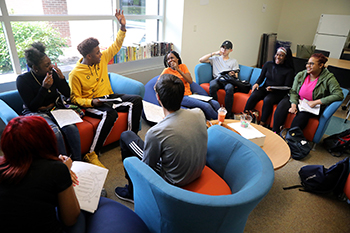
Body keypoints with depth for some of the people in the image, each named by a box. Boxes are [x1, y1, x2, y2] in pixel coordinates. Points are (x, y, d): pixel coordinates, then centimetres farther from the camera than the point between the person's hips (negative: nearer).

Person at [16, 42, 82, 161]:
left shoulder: (53, 74, -1)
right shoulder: (23, 80, -8)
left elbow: (67, 94, 4)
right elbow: (32, 107, -12)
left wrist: (62, 78, -12)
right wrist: (44, 88, -23)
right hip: (36, 114, -3)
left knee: (71, 127, -29)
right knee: (54, 131, -34)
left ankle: (78, 161, -19)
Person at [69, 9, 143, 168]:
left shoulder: (102, 59, 2)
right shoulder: (75, 74, -13)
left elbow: (116, 46, 13)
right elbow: (75, 98, -7)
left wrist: (122, 27, 3)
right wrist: (91, 102, -26)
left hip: (108, 97, 7)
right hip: (90, 103, -6)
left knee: (136, 100, -15)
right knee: (110, 114, -39)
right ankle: (92, 154, -30)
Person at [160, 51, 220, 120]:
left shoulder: (183, 66, 13)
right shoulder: (167, 70, 3)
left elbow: (190, 81, -1)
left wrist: (178, 70, -9)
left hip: (189, 95, 5)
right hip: (180, 97, -5)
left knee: (215, 104, -12)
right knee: (206, 106, -26)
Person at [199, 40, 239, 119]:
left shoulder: (234, 61, 27)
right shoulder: (215, 59, 27)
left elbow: (236, 76, 17)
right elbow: (201, 60, 13)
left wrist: (233, 75, -9)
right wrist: (214, 53, 13)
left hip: (228, 80, 0)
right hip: (217, 79, 0)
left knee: (230, 88, -38)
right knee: (212, 86, -38)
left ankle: (228, 114, -31)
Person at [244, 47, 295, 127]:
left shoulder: (289, 70, -3)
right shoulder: (268, 64, 7)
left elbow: (287, 88, -6)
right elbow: (261, 77, 14)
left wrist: (273, 89, -23)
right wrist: (257, 83, -8)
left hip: (278, 93, -3)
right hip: (265, 88, 4)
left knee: (267, 100, -36)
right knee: (254, 95, -28)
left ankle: (262, 123, -29)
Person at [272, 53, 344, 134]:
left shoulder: (328, 78, -9)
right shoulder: (300, 75, 1)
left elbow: (339, 95, -17)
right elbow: (293, 91, 1)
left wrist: (316, 102, -22)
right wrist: (293, 105, -18)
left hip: (313, 107, -3)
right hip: (298, 101, 3)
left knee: (302, 115, -36)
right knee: (282, 105, -27)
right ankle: (274, 132, -24)